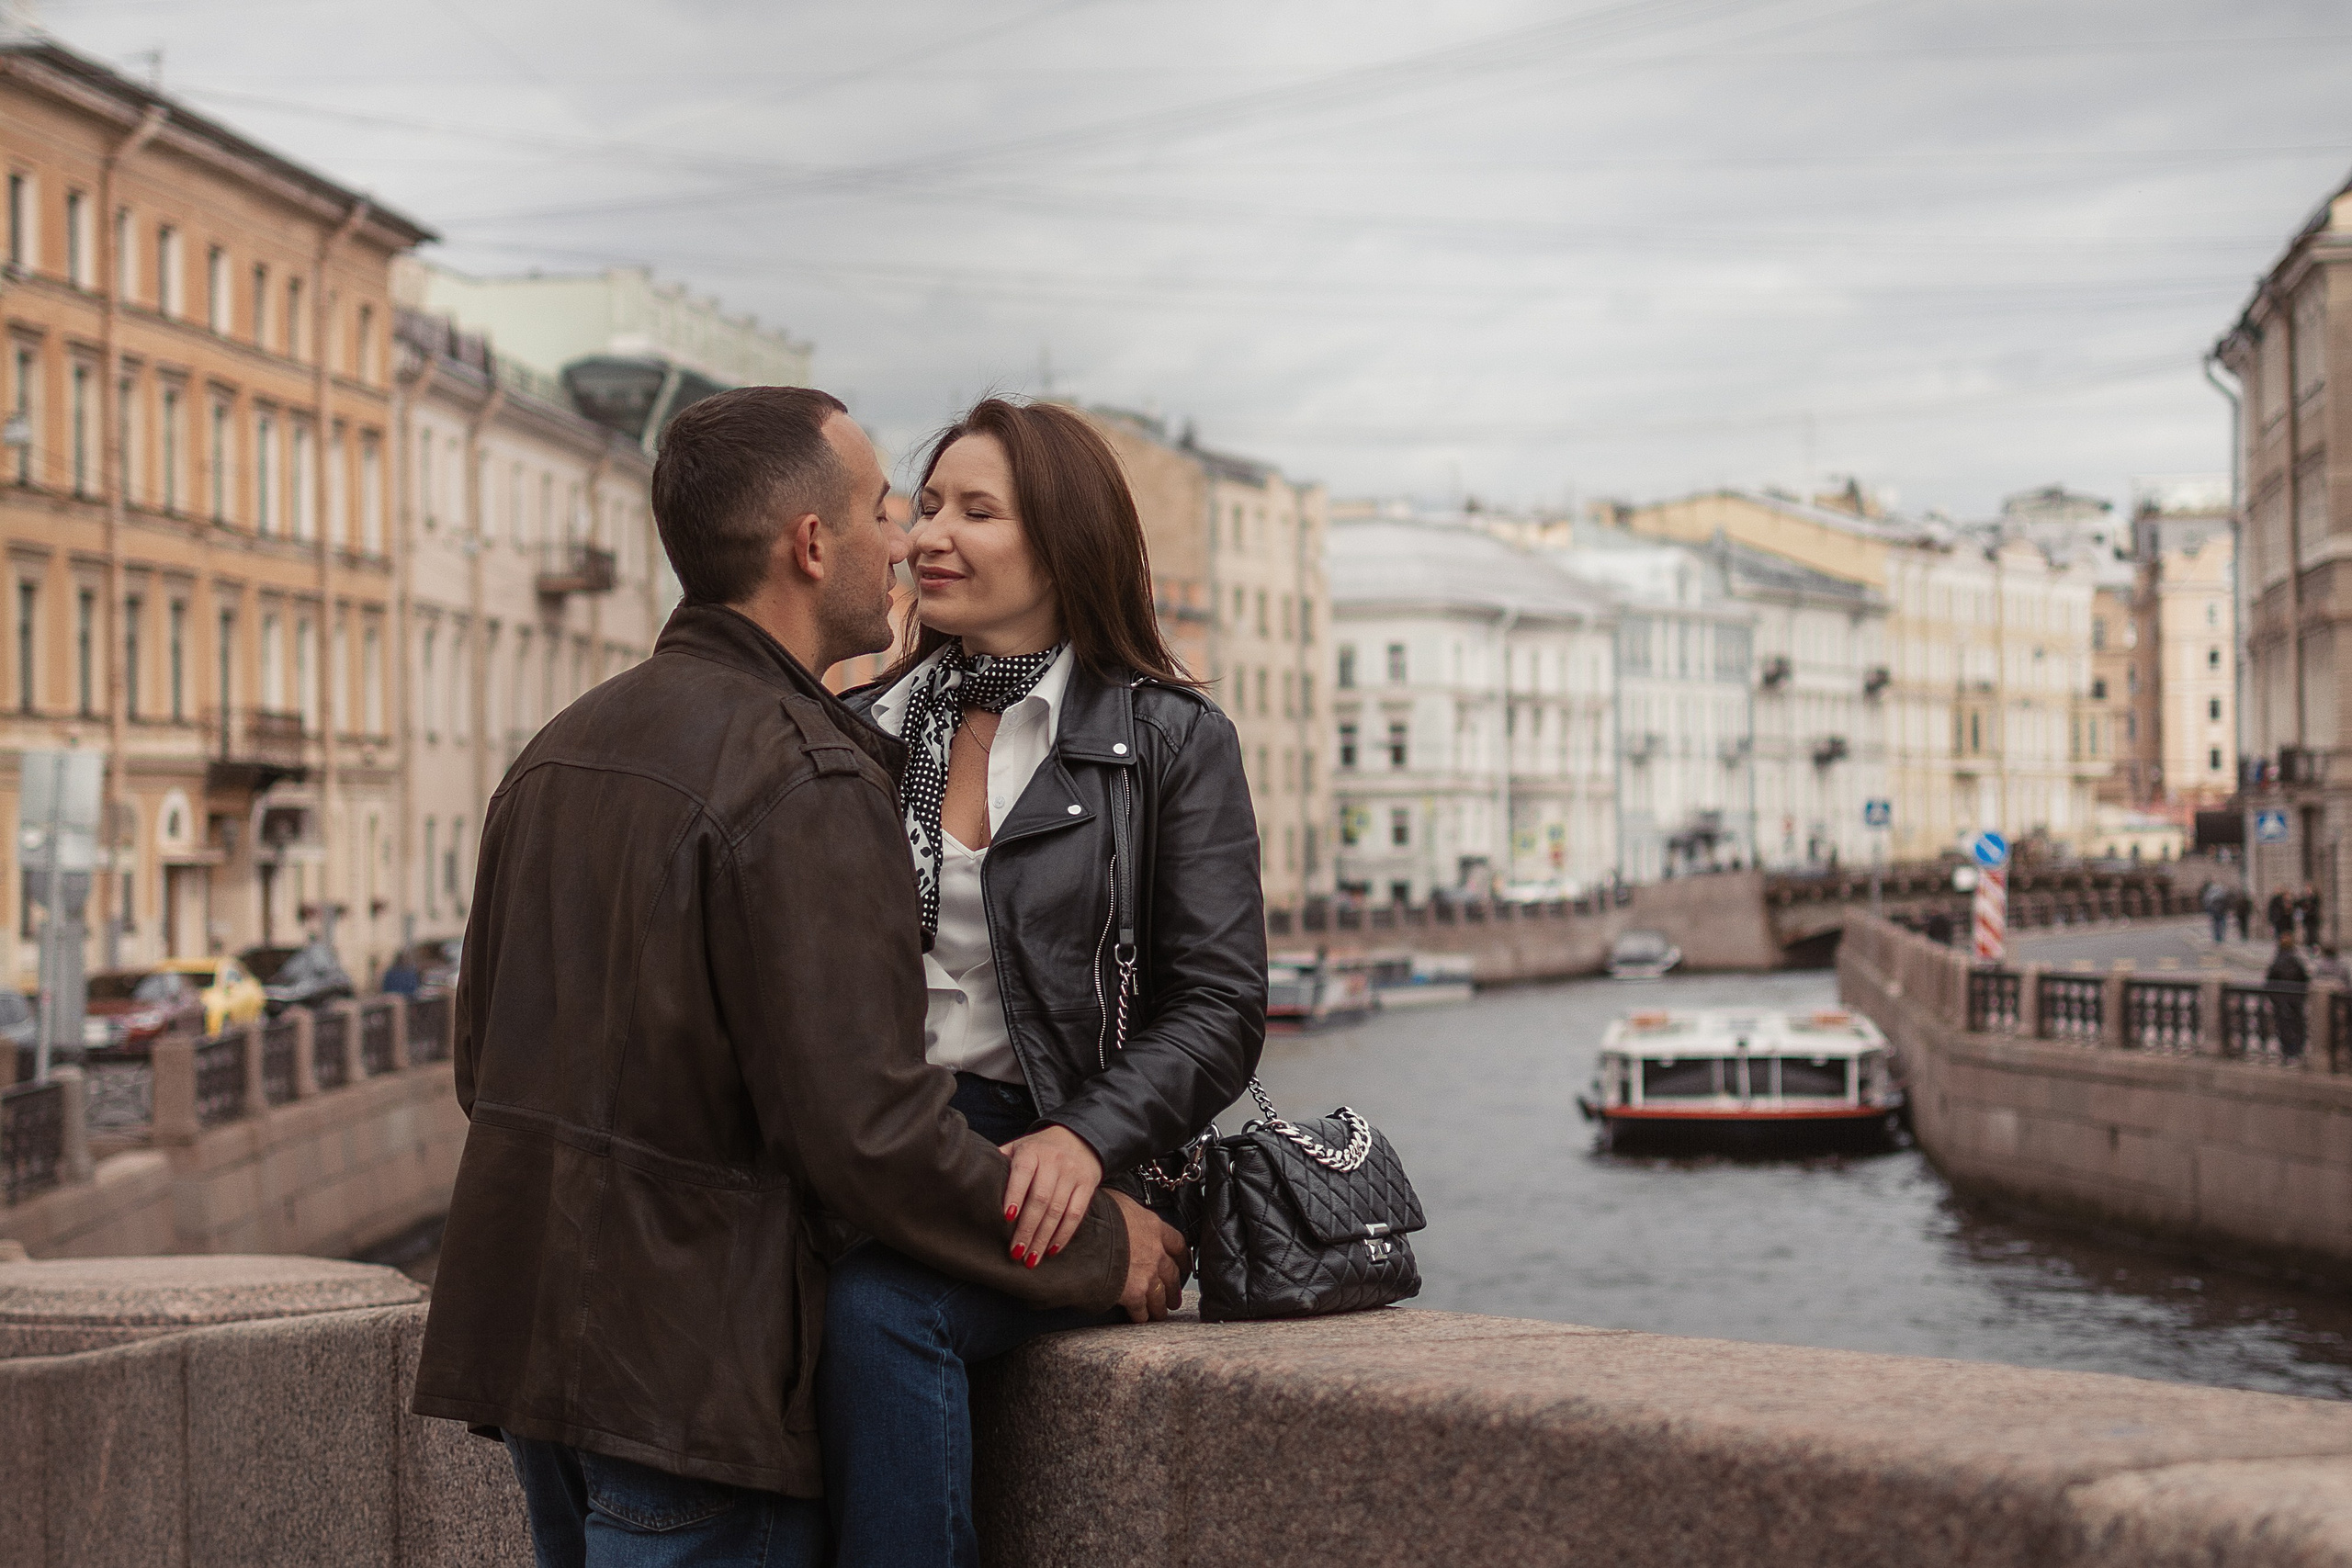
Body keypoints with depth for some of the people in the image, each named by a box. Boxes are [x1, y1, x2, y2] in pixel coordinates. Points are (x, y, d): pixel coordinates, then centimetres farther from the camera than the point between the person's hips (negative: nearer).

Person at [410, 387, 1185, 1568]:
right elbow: (869, 1128, -21)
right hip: (692, 1369, -9)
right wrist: (1098, 1249, -9)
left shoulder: (560, 751, 12)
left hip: (529, 1333, 9)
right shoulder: (807, 779, -17)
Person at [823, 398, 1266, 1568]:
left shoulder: (1169, 739, 3)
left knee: (881, 1303, -33)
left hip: (1044, 1176, -3)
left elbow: (1219, 1009, -2)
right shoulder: (864, 733, 16)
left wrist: (1084, 1139, -19)